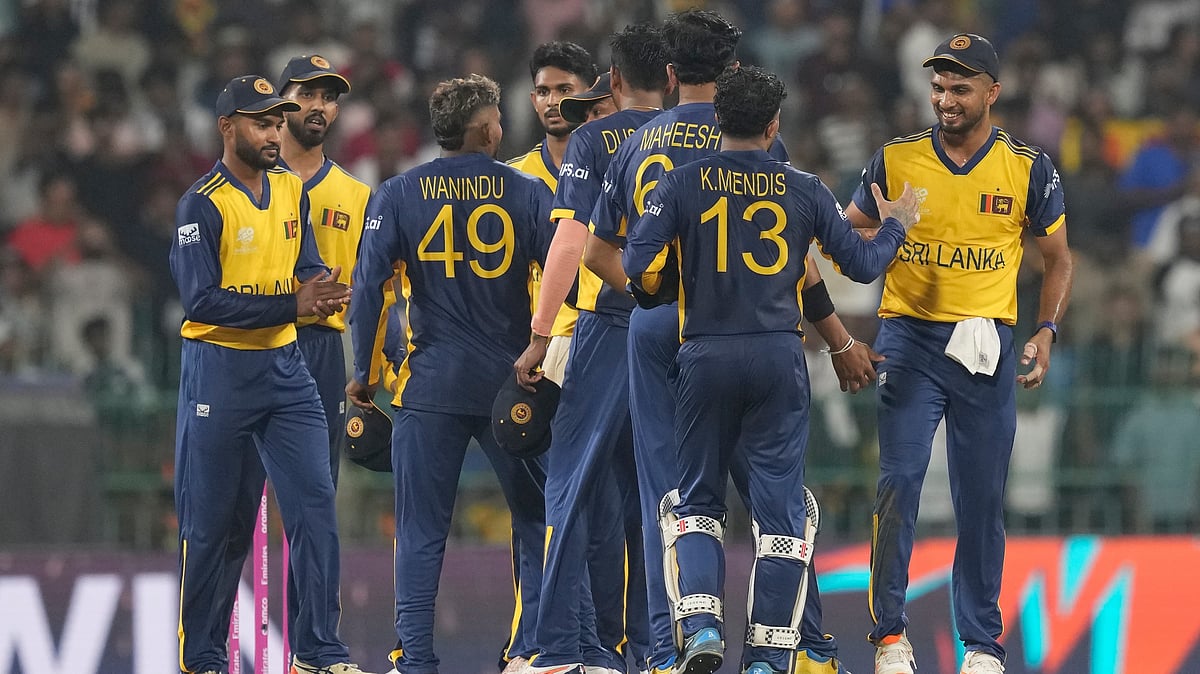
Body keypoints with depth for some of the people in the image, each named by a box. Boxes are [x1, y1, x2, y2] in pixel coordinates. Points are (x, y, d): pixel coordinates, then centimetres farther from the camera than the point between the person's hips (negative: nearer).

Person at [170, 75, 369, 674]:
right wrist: (293, 304, -25)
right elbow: (202, 300, -19)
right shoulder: (202, 205, -12)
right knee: (212, 522, 1)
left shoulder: (290, 190, 10)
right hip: (219, 371, -6)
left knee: (314, 501, -4)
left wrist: (319, 285, -17)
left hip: (285, 367, 6)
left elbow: (306, 265, 8)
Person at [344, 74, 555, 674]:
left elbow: (368, 287, -4)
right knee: (538, 521, 11)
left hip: (430, 385, 0)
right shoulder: (527, 193, 0)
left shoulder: (397, 196, 1)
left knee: (421, 530, 4)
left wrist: (364, 374, 4)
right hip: (511, 384, 0)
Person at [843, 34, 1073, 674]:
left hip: (987, 347, 1)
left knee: (982, 500, 4)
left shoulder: (1028, 169, 2)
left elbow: (1058, 261, 13)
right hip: (909, 339, -1)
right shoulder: (896, 160, 1)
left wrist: (1047, 331, -1)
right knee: (898, 482, -13)